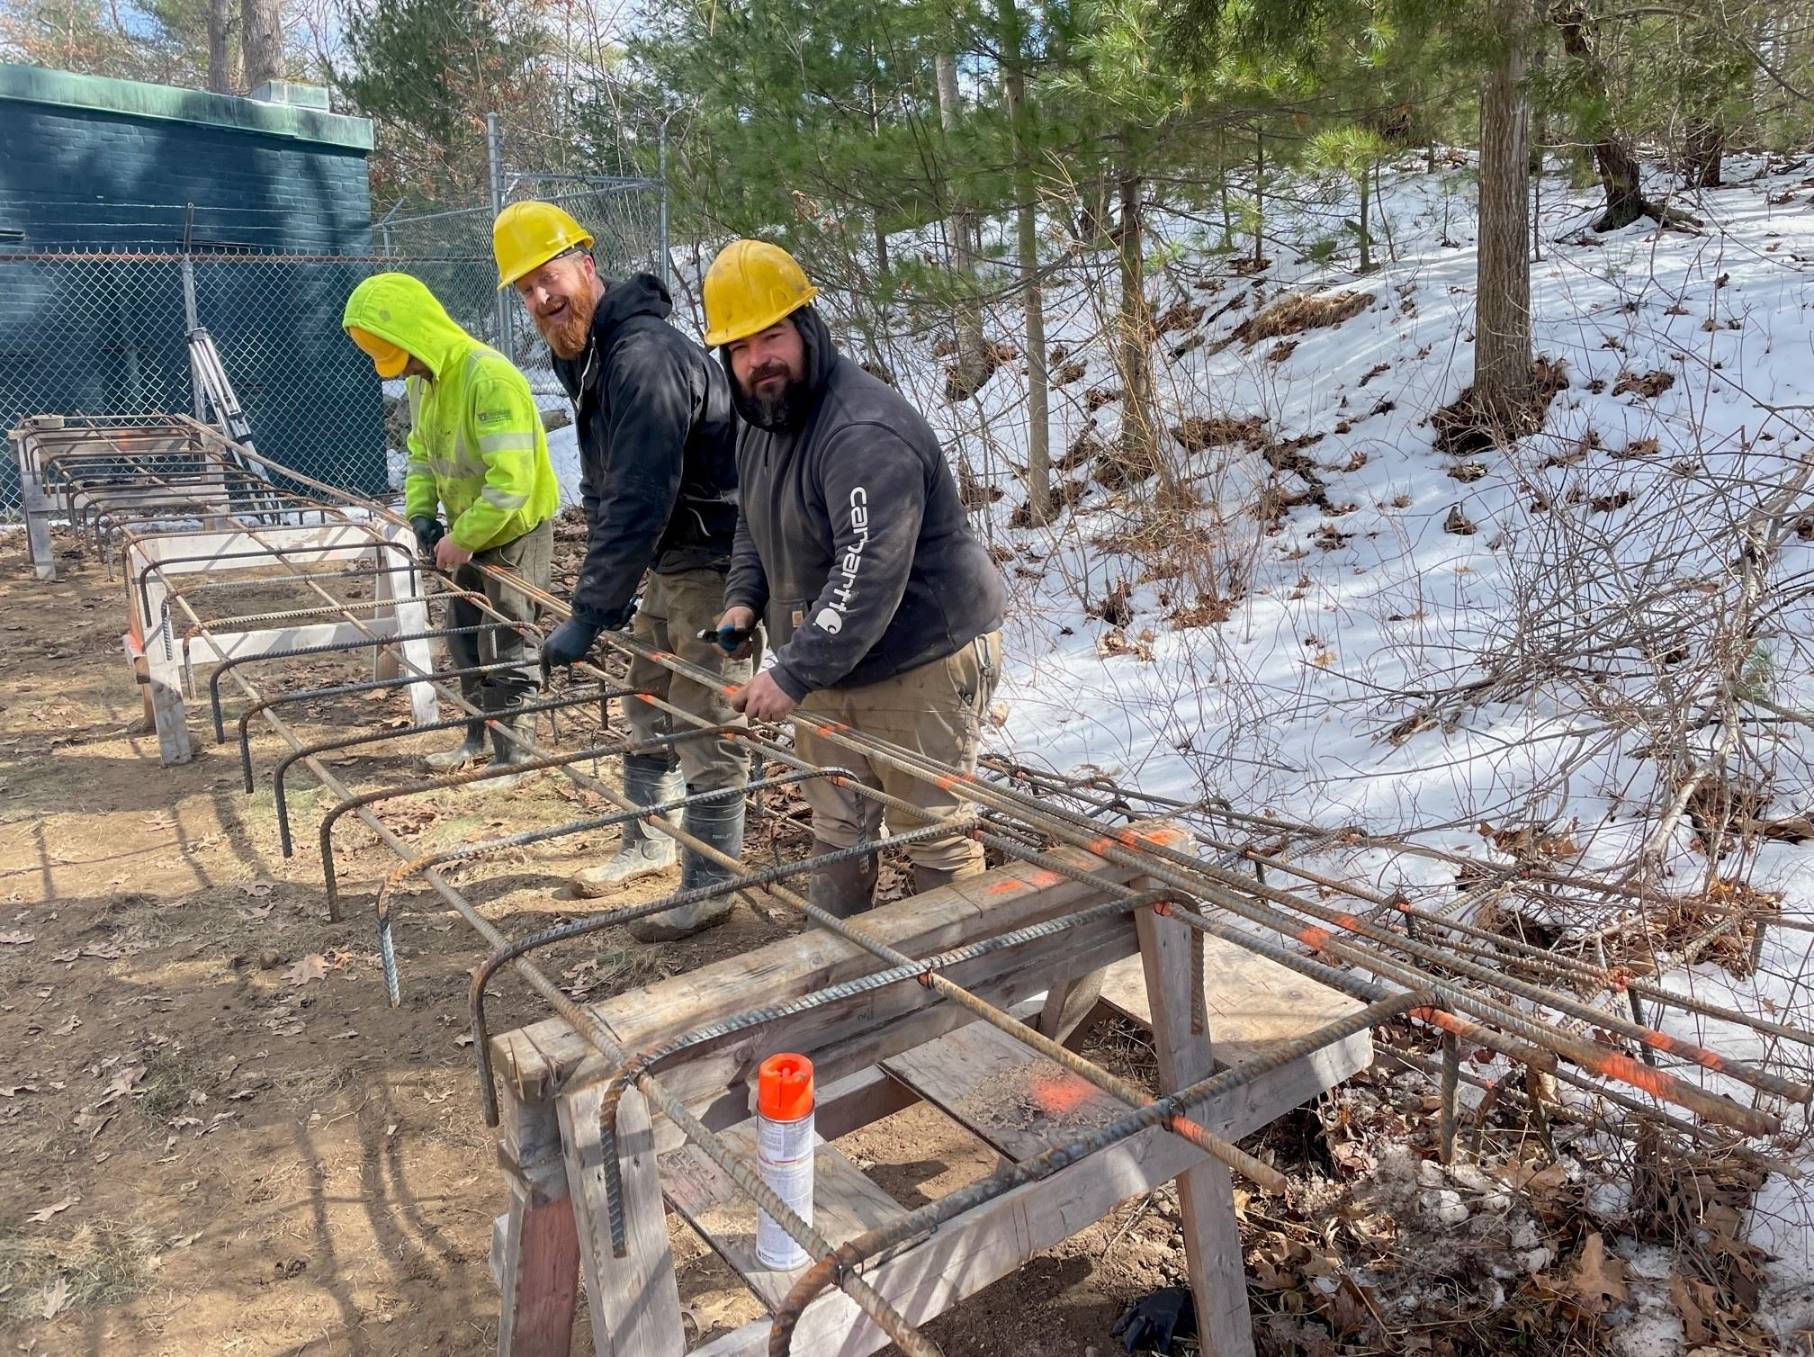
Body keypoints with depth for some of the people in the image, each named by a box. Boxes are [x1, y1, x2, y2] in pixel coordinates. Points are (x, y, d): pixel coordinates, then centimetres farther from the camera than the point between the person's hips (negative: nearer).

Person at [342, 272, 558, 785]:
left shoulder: (489, 378, -29)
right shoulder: (420, 379, 0)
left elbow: (511, 480, -32)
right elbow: (421, 453, 14)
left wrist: (461, 540, -26)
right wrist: (421, 513, -2)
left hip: (517, 529, -9)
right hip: (469, 530, 9)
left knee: (506, 647, -2)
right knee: (465, 636, 17)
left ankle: (512, 756, 10)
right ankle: (478, 737, 32)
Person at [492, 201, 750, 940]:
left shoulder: (645, 356, -25)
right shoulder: (589, 359, 8)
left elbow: (639, 501, -30)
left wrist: (590, 613, -27)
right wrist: (605, 593, 7)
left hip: (717, 564, -10)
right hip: (668, 564, 10)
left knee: (706, 728, -2)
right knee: (646, 708, 19)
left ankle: (709, 886, 12)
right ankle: (647, 842, 37)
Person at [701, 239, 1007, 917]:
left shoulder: (866, 433, -26)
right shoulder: (762, 423, 7)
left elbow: (868, 577, -34)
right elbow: (754, 523, 23)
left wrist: (793, 675, -35)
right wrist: (744, 598, 5)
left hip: (920, 664, -9)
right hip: (825, 667, 9)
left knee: (937, 838, 3)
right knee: (837, 830, 19)